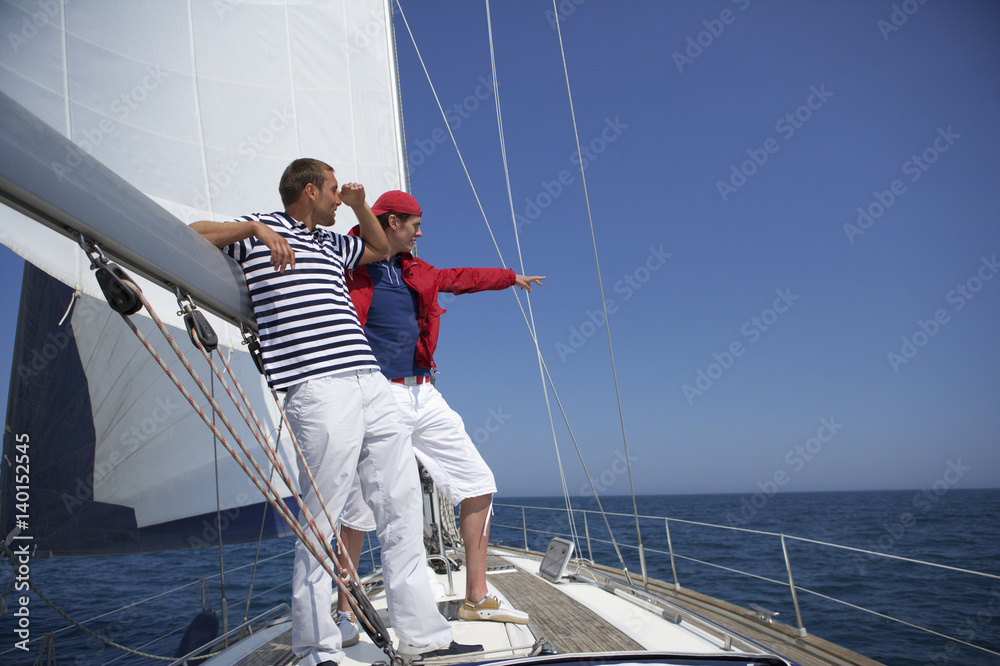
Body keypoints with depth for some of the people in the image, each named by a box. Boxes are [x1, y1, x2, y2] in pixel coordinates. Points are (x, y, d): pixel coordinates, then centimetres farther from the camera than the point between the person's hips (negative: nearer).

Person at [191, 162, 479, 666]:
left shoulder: (333, 243, 27)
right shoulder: (260, 232, 7)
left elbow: (380, 249, 43)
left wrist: (360, 206, 26)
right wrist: (254, 228, -12)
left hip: (372, 384, 8)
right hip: (319, 390, -7)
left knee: (403, 510, 6)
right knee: (319, 524, -5)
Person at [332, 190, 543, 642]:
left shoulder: (414, 271, 18)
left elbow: (461, 278, 32)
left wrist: (512, 277, 45)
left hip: (423, 396, 7)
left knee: (478, 484, 6)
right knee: (360, 512, -4)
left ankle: (476, 599, 17)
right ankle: (344, 611, 20)